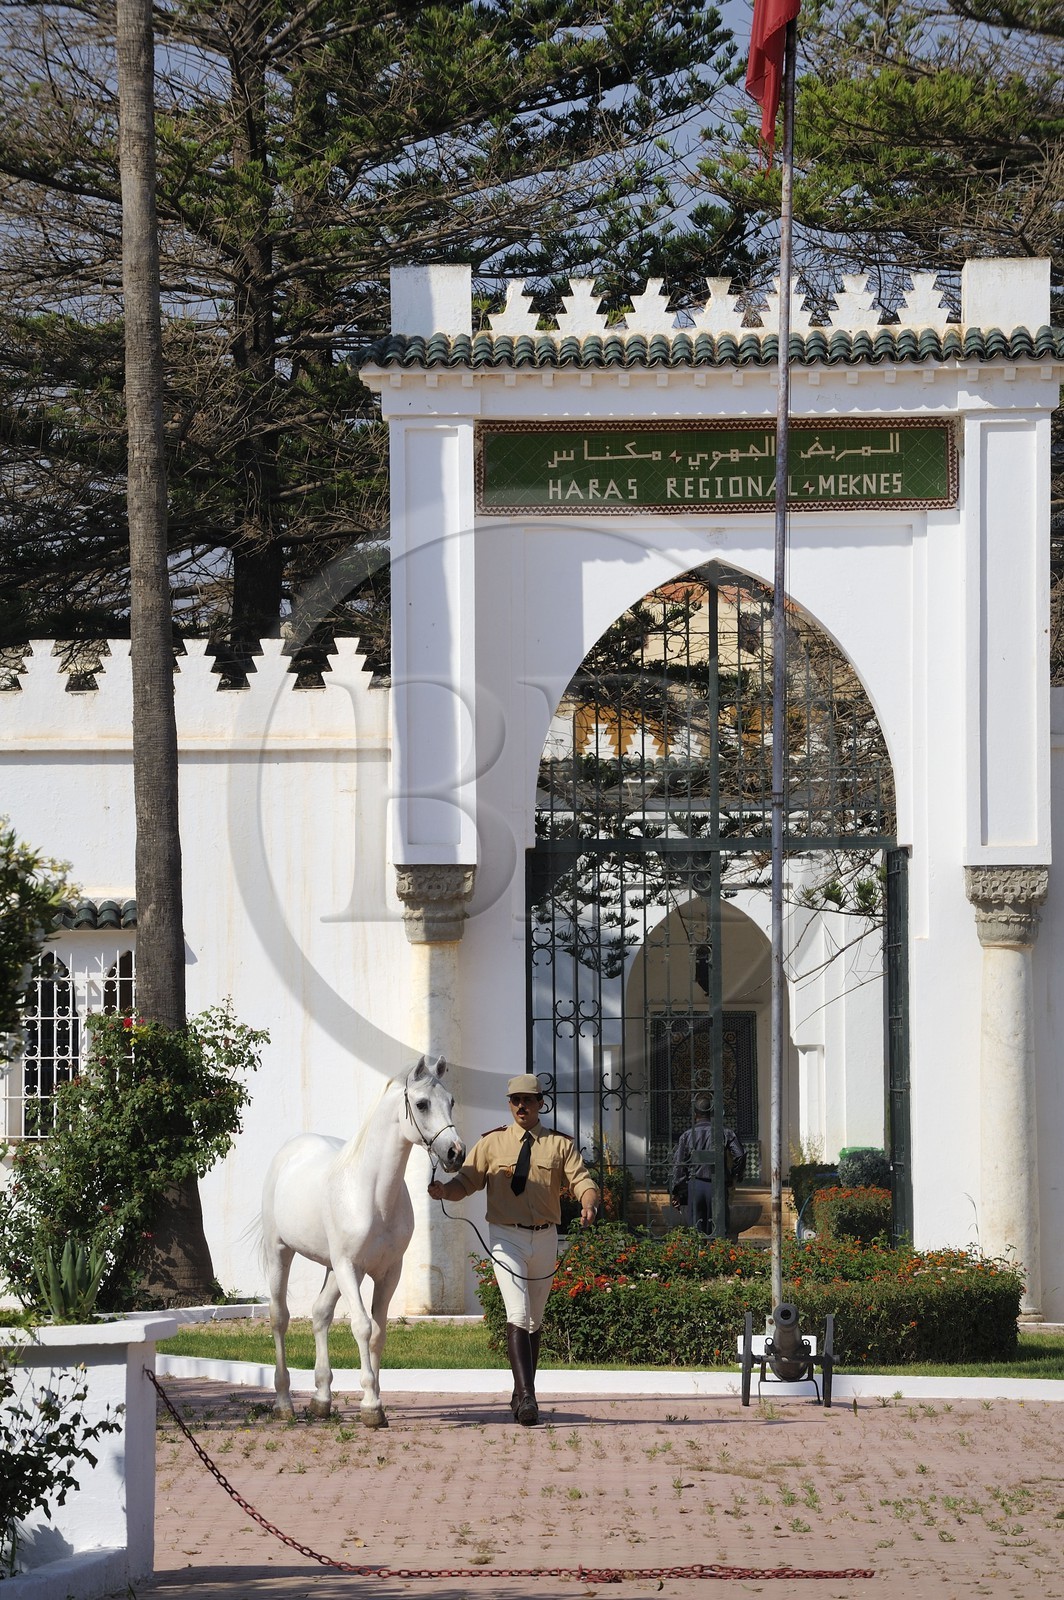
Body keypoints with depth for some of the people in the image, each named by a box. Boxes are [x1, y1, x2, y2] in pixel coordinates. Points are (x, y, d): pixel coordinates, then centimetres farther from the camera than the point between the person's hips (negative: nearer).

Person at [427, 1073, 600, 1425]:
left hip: (544, 1238, 3)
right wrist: (444, 1190, -21)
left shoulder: (559, 1145, 7)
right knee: (518, 1315, -17)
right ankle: (526, 1397, -24)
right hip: (506, 1237, -3)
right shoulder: (492, 1143, 5)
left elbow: (582, 1181, -2)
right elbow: (467, 1181, 2)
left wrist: (589, 1204, -25)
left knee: (535, 1320, 13)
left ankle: (521, 1394, 26)